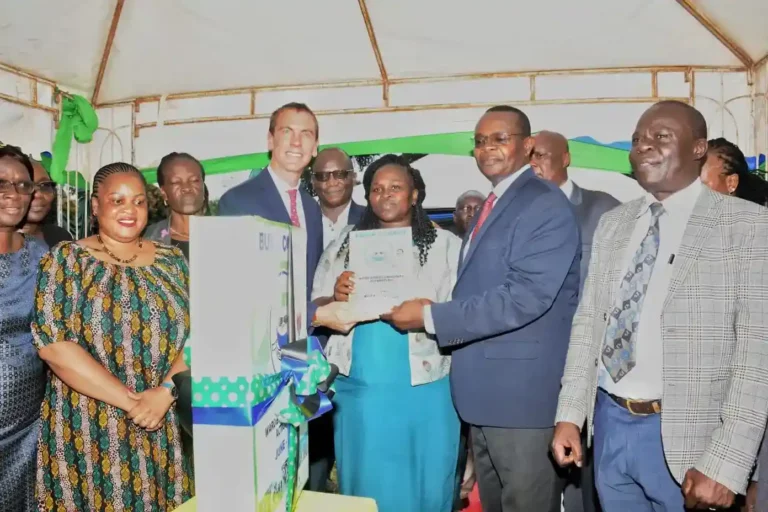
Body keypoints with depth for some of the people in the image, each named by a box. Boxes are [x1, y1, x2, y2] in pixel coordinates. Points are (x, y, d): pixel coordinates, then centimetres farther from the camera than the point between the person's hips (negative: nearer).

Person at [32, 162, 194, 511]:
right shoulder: (66, 260, -3)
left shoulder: (171, 261, 5)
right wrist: (130, 401, -16)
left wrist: (164, 393, -15)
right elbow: (53, 345, -12)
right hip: (87, 428, -2)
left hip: (164, 425, 2)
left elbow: (196, 336, 1)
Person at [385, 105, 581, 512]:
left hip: (523, 390, -9)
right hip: (485, 390, 9)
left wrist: (430, 317, -21)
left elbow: (525, 296, -25)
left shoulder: (545, 205, -14)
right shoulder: (491, 206, 15)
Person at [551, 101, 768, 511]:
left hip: (684, 436, -4)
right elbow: (587, 321, 7)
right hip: (609, 422, 5)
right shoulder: (612, 224, 7)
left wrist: (726, 464, -18)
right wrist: (569, 414, 1)